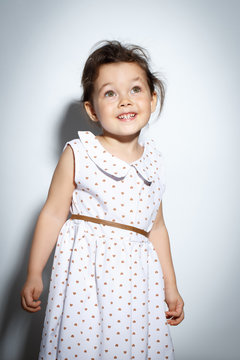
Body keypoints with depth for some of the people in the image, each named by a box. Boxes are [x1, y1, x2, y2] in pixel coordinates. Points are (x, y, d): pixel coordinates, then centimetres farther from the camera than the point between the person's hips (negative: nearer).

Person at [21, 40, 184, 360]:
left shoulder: (154, 162, 6)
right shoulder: (78, 154, -6)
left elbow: (156, 227, 13)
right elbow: (53, 214, -3)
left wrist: (171, 286, 16)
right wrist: (34, 275, -1)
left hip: (137, 278, 4)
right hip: (85, 271, -3)